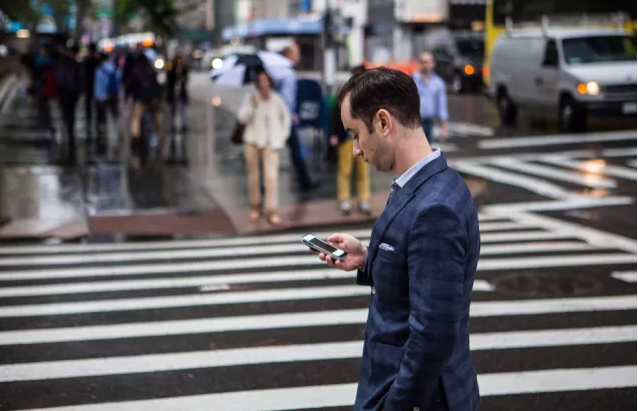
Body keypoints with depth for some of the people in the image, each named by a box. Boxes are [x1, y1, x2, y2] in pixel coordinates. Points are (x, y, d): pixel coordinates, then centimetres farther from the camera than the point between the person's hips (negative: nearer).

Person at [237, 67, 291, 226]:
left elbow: (286, 117, 18)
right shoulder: (250, 98, -1)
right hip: (252, 141, 0)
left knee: (271, 177, -9)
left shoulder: (277, 99, 4)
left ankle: (272, 212, -5)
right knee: (253, 176, 4)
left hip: (271, 144, 0)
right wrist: (252, 106, -28)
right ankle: (255, 207, 19)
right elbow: (242, 117, -13)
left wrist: (282, 136, 10)